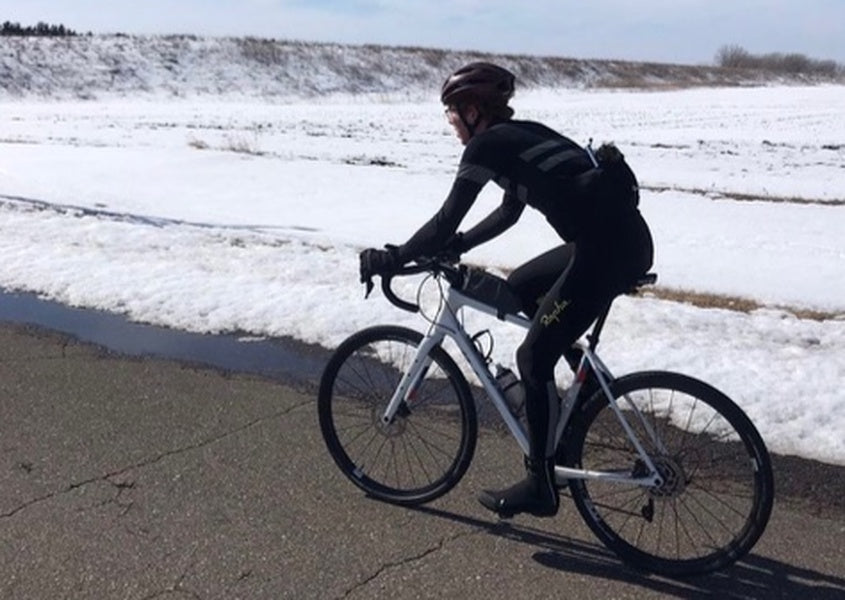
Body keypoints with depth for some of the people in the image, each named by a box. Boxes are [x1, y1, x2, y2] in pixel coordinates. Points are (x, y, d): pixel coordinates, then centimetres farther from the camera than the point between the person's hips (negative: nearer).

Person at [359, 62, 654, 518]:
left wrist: (391, 259, 2)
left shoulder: (487, 145, -6)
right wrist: (456, 246, 25)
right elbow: (509, 212, 29)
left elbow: (447, 220, -9)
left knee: (534, 358, -1)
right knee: (519, 289, 25)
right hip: (619, 237, 9)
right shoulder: (518, 136, 20)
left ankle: (541, 486, 9)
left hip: (609, 248, -9)